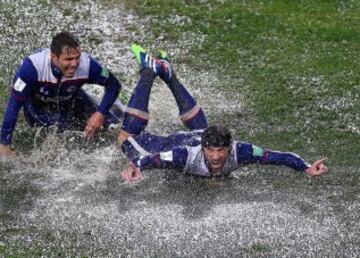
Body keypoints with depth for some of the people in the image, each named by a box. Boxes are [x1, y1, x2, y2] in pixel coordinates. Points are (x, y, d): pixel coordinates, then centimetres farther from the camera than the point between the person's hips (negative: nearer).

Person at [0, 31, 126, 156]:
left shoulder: (87, 64, -33)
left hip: (71, 99, 1)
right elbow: (14, 104, -34)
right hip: (38, 103, -1)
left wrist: (101, 114, -30)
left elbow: (114, 85, -17)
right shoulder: (33, 65, -40)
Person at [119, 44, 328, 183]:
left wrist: (307, 168, -57)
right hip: (176, 144, -4)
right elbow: (149, 159, -53)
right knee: (128, 140, 12)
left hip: (201, 134, 4)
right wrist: (135, 168, -75)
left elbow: (280, 157, -42)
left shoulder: (240, 152, -41)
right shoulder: (186, 155, -48)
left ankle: (166, 71, 47)